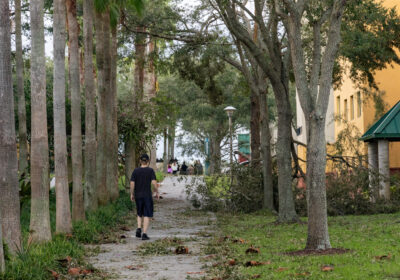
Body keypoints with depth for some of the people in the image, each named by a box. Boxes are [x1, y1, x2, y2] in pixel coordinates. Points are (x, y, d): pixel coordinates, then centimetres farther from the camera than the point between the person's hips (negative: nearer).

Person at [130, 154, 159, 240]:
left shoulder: (135, 171, 0)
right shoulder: (150, 170, -6)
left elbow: (132, 184, -4)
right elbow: (154, 183, -14)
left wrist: (132, 194, 7)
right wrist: (157, 192, -1)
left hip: (138, 196, 3)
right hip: (147, 196, -3)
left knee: (140, 214, 20)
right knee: (147, 215, 2)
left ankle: (139, 229, 1)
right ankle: (144, 234, -6)